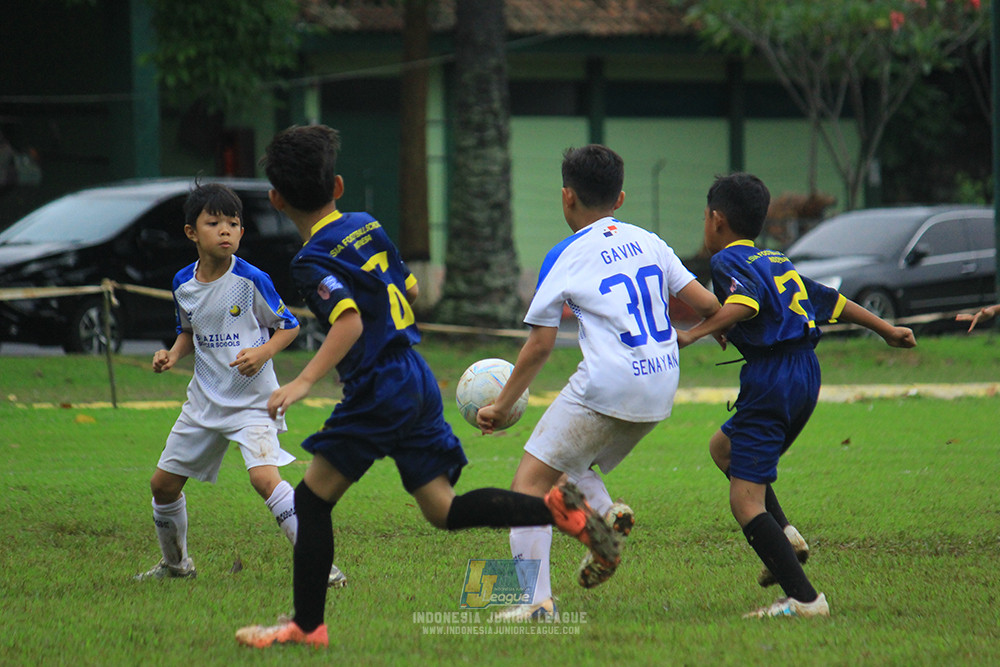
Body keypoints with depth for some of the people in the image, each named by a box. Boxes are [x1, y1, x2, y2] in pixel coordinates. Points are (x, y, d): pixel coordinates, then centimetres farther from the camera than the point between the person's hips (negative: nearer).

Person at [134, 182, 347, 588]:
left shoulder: (251, 281, -13)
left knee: (264, 477, -26)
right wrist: (173, 355, 1)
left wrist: (263, 353, -20)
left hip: (253, 401, -6)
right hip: (204, 400, 6)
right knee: (163, 482, 9)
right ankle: (175, 563, 34)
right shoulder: (183, 284, 3)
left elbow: (288, 326, -3)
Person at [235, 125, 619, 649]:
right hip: (418, 381, 8)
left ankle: (307, 624, 5)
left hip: (379, 391, -8)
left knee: (312, 499, 3)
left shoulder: (313, 261, -13)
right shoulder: (368, 227, 11)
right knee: (443, 510, 8)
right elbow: (410, 290, 22)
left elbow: (350, 323, -27)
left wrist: (304, 382, -34)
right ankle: (557, 508, -8)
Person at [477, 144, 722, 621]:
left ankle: (537, 598, -15)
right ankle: (605, 512, -6)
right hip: (662, 389, 7)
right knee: (569, 462, 25)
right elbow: (706, 304, 10)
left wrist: (501, 406, 10)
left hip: (607, 386, -7)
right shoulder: (648, 241, 12)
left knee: (530, 482, -2)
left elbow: (539, 346, 0)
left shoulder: (565, 258, -2)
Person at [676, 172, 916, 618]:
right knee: (723, 447, 29)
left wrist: (694, 334, -30)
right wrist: (885, 329, 34)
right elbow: (830, 300, 26)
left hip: (771, 379, -9)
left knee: (745, 499, -9)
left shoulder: (728, 261, -4)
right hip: (806, 370, 9)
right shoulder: (777, 262, 20)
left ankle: (803, 598, -19)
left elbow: (743, 304, -25)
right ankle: (783, 536, 12)